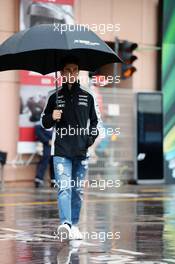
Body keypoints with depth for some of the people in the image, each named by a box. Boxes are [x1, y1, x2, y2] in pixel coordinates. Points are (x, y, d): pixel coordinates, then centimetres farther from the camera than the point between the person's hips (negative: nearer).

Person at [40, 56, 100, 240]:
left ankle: (75, 226, 15)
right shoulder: (55, 97, 7)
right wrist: (52, 118, -10)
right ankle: (65, 223, -25)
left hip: (81, 151, 2)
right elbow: (45, 122, 12)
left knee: (78, 190, 7)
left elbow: (94, 121, 16)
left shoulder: (87, 97, 9)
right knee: (64, 188, -15)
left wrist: (91, 138, -1)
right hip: (61, 151, -2)